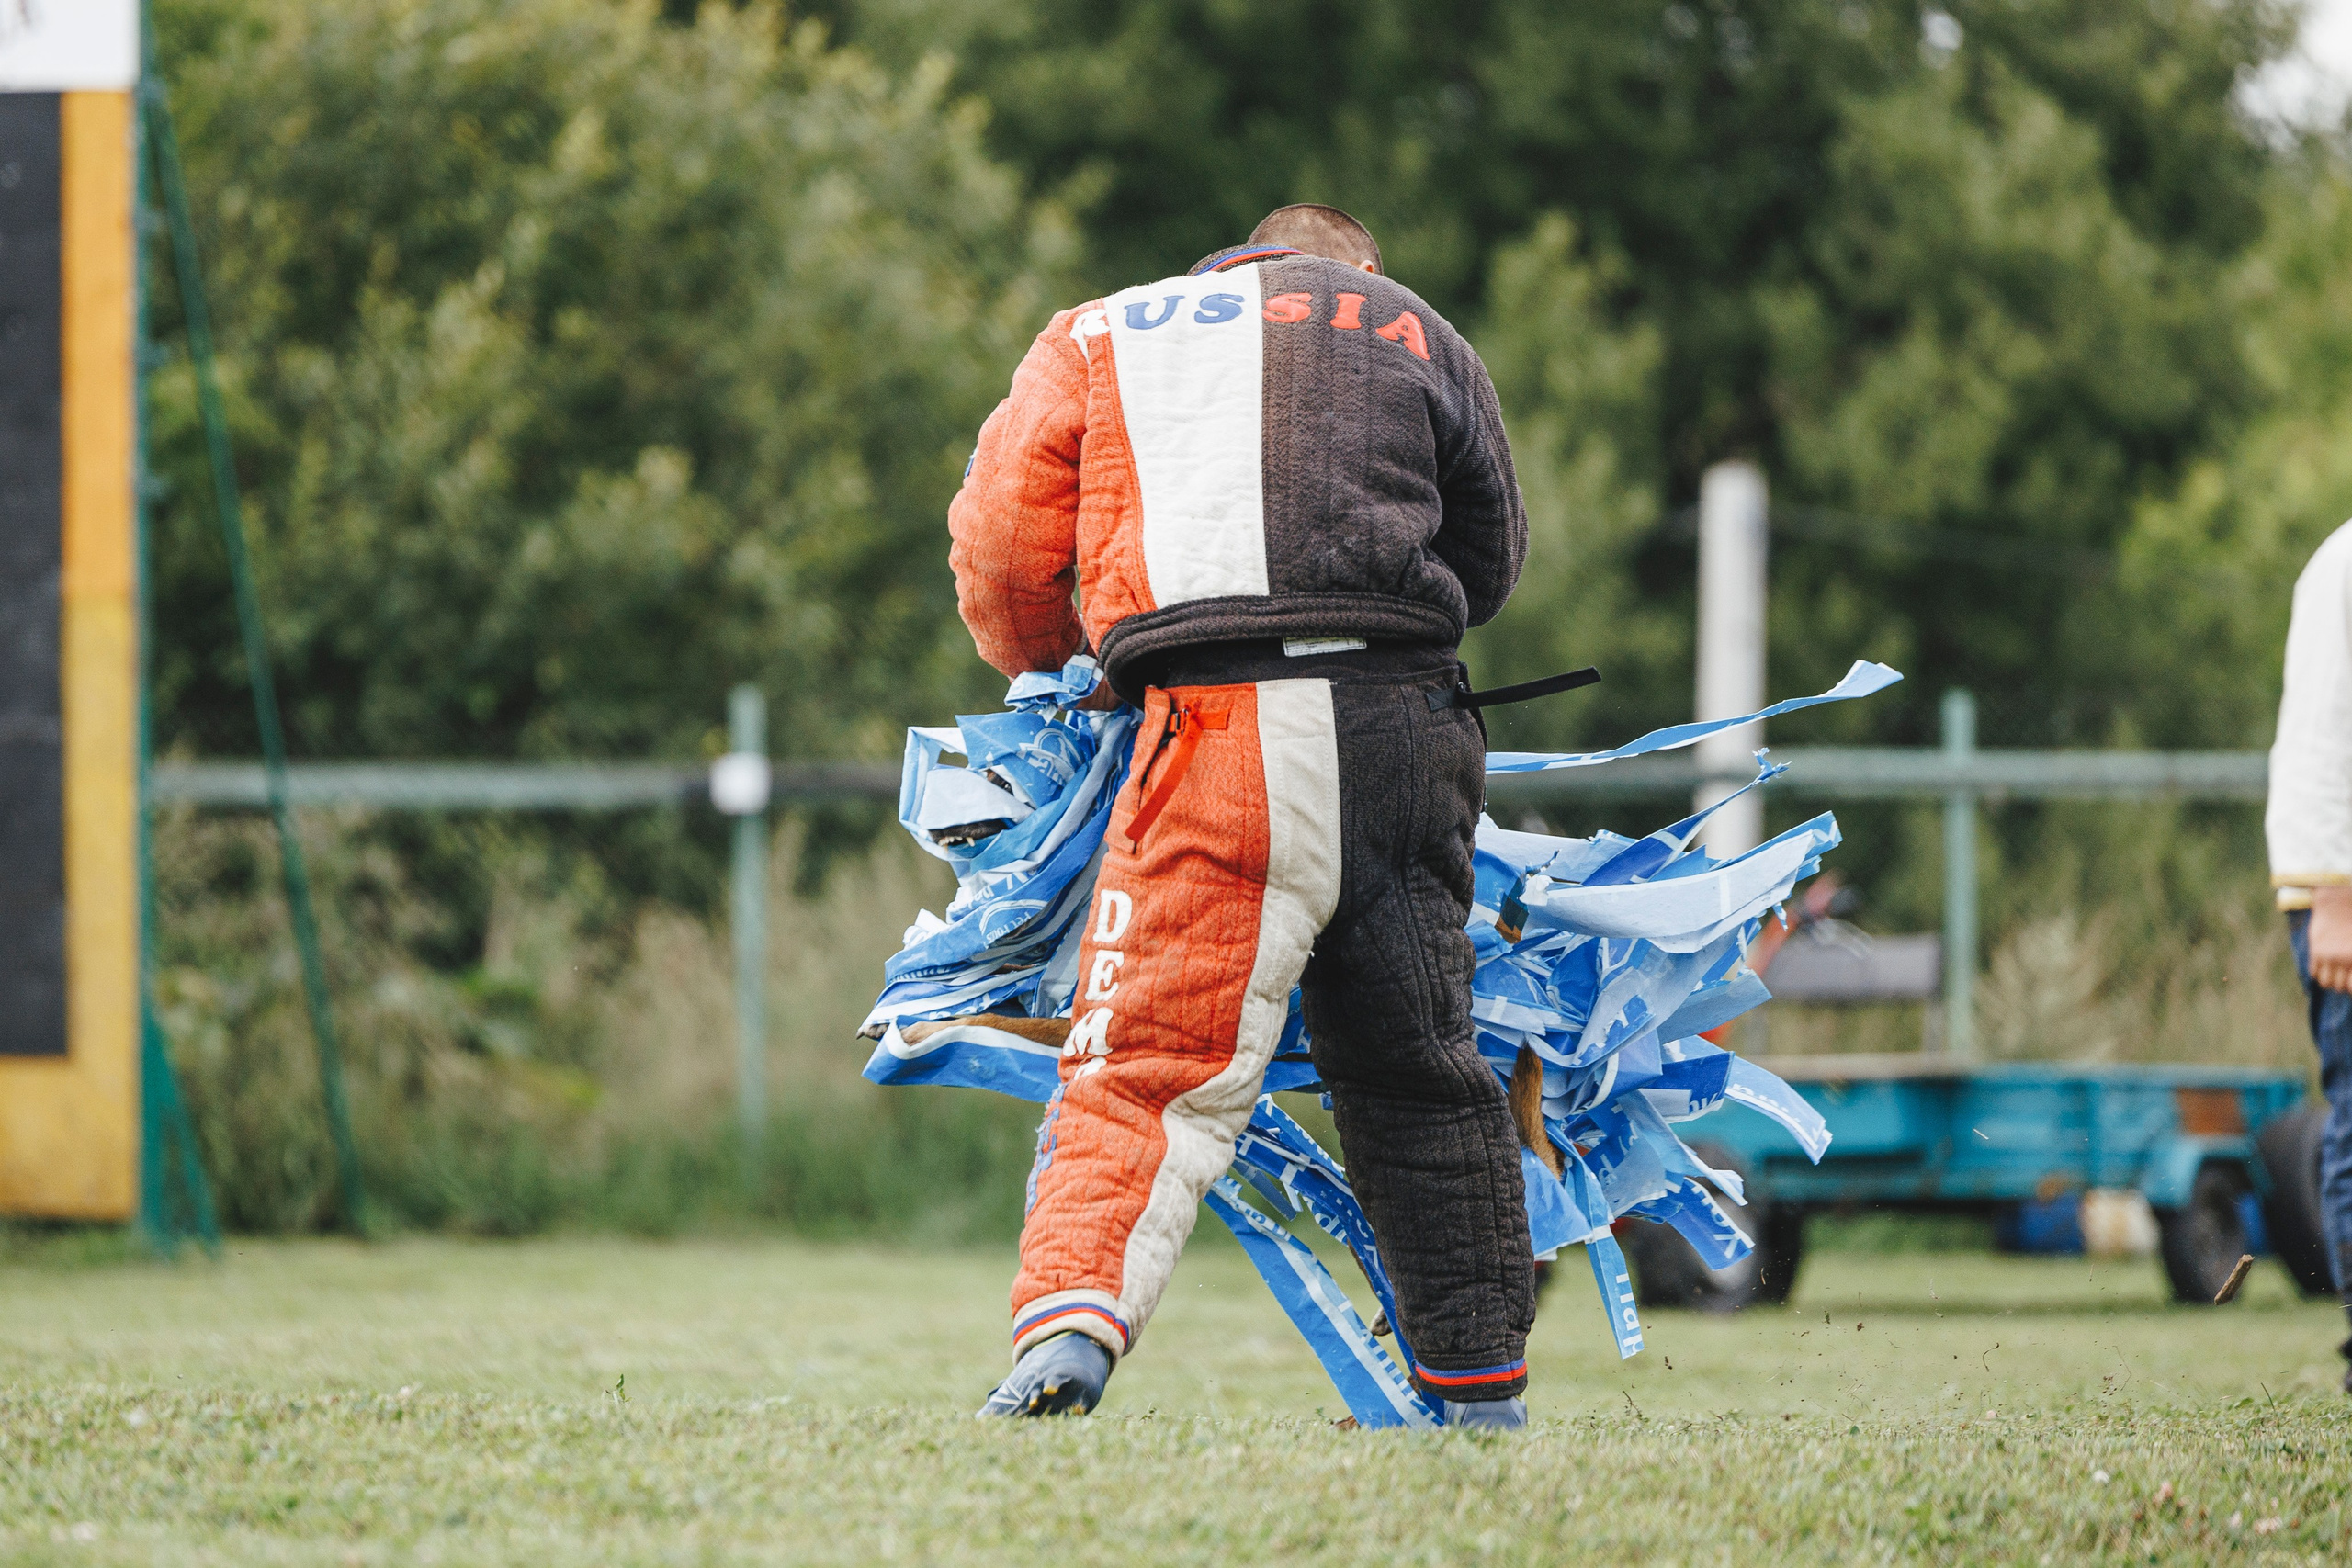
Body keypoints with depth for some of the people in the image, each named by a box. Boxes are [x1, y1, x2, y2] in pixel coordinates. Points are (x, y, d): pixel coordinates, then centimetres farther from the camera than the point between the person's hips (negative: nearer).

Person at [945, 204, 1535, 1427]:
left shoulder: (1100, 337, 20)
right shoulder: (1416, 331, 25)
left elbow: (1002, 534, 14)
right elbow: (1492, 558, 29)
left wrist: (1043, 660, 33)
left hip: (1221, 733, -2)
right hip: (1406, 726, 3)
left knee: (1147, 1060, -7)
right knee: (1418, 1065, 14)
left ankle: (1071, 1320, -28)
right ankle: (1481, 1388, 18)